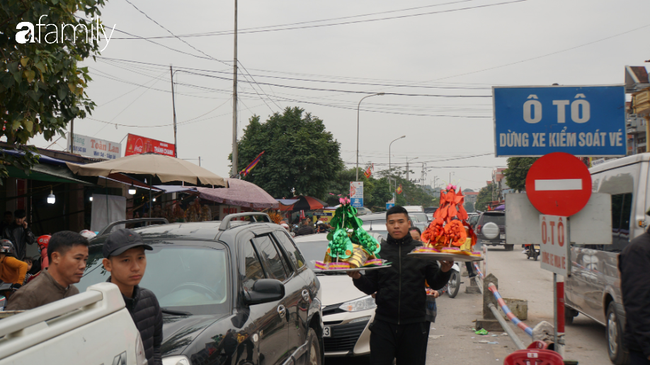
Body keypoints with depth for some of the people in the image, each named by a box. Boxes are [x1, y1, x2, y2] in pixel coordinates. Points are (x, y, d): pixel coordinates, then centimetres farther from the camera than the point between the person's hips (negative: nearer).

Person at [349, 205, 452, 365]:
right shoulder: (377, 251, 6)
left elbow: (435, 284, 6)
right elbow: (370, 287, 5)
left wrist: (444, 271, -13)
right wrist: (357, 277, -15)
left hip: (413, 323, 1)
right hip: (384, 323, 0)